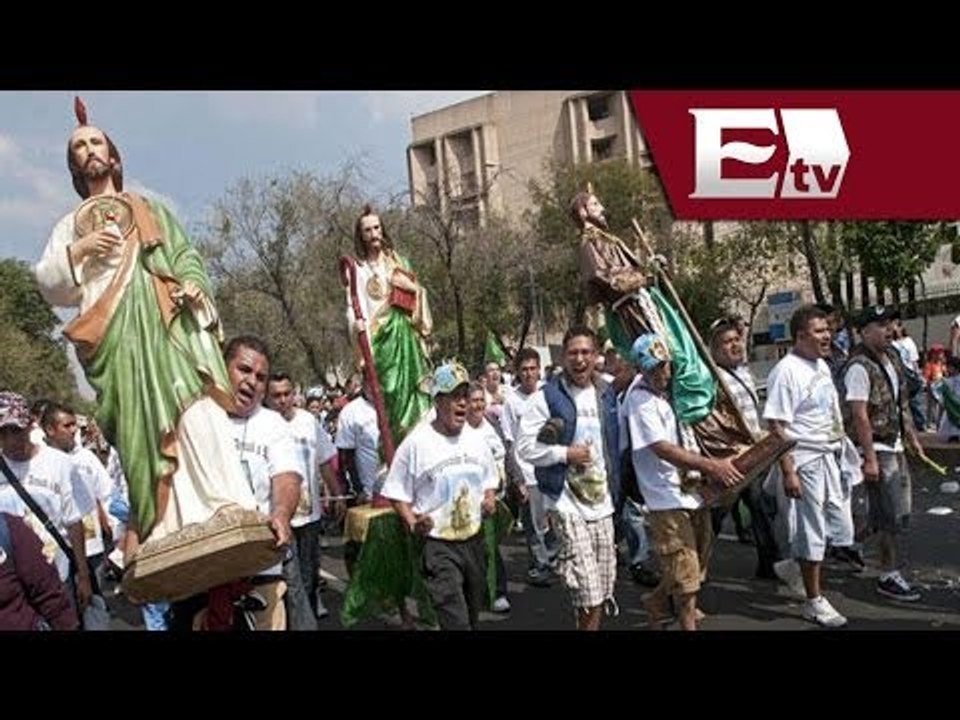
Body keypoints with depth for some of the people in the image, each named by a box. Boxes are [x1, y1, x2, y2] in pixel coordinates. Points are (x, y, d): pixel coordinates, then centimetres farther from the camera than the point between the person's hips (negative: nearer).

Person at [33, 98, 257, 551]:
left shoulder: (151, 208, 27)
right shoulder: (69, 227, 27)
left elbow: (187, 256, 14)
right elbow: (49, 287, 14)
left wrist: (192, 284, -9)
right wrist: (77, 251, -4)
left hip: (168, 323, -1)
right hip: (117, 337, 1)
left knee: (196, 413, -18)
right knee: (142, 426, -9)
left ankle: (229, 513, -23)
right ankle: (167, 530, -12)